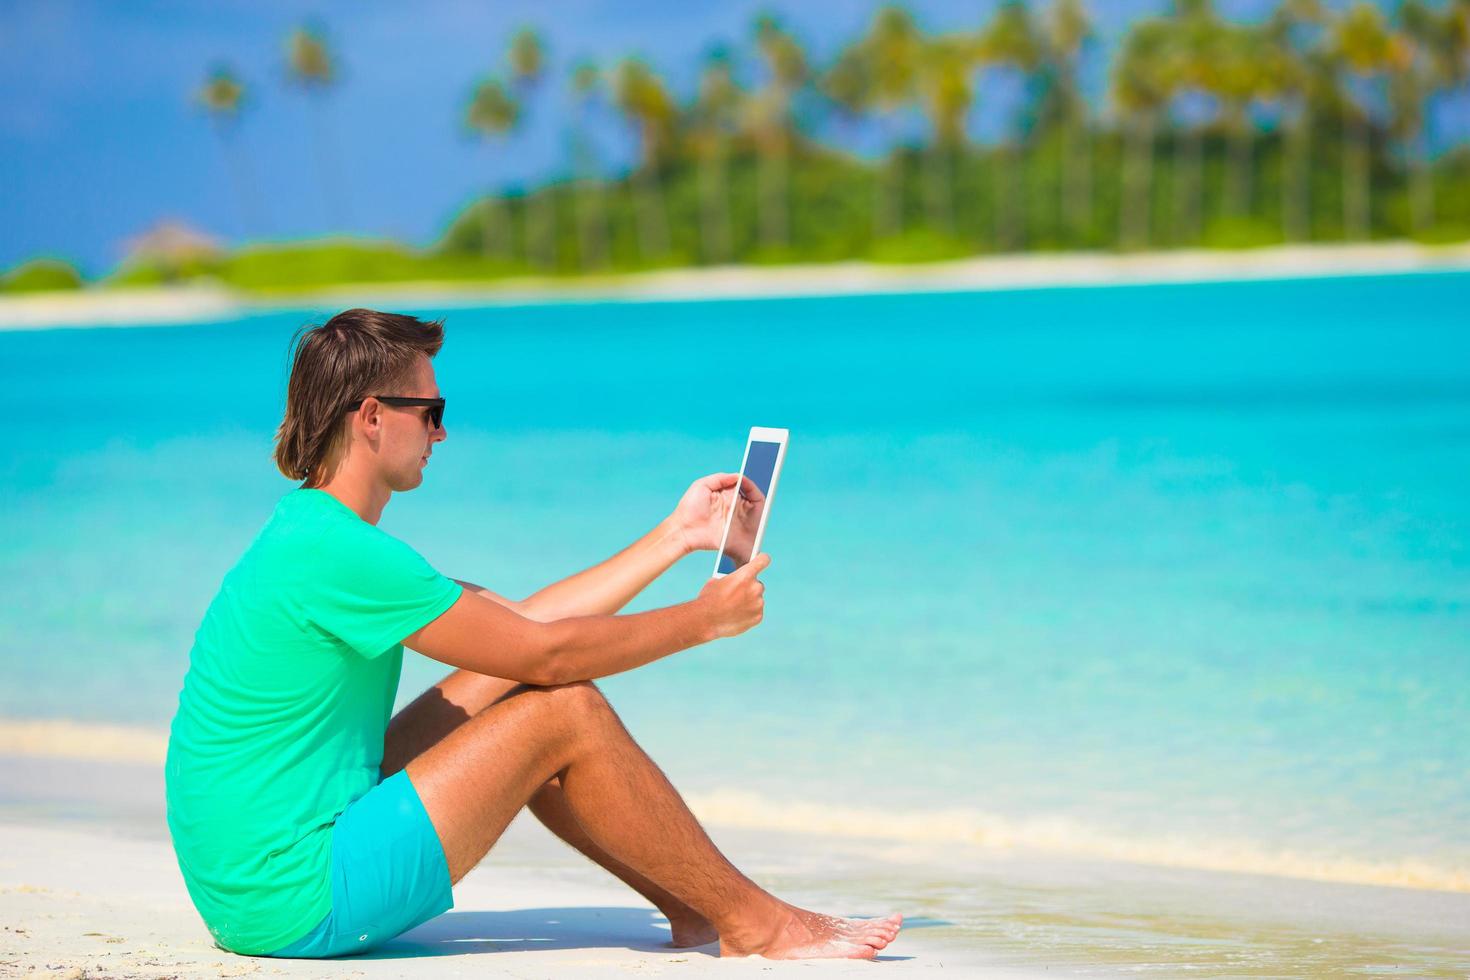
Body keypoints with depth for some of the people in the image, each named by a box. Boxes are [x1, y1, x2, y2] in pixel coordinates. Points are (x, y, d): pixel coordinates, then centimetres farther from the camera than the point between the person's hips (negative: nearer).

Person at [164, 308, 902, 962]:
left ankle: (694, 905, 17)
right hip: (292, 906, -10)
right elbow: (546, 652, -14)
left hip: (251, 898, 10)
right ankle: (754, 923, 4)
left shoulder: (311, 536, 14)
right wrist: (704, 619, 1)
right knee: (565, 711, -9)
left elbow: (521, 623, 17)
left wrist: (675, 537, 22)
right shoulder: (335, 553, -19)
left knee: (496, 690, 14)